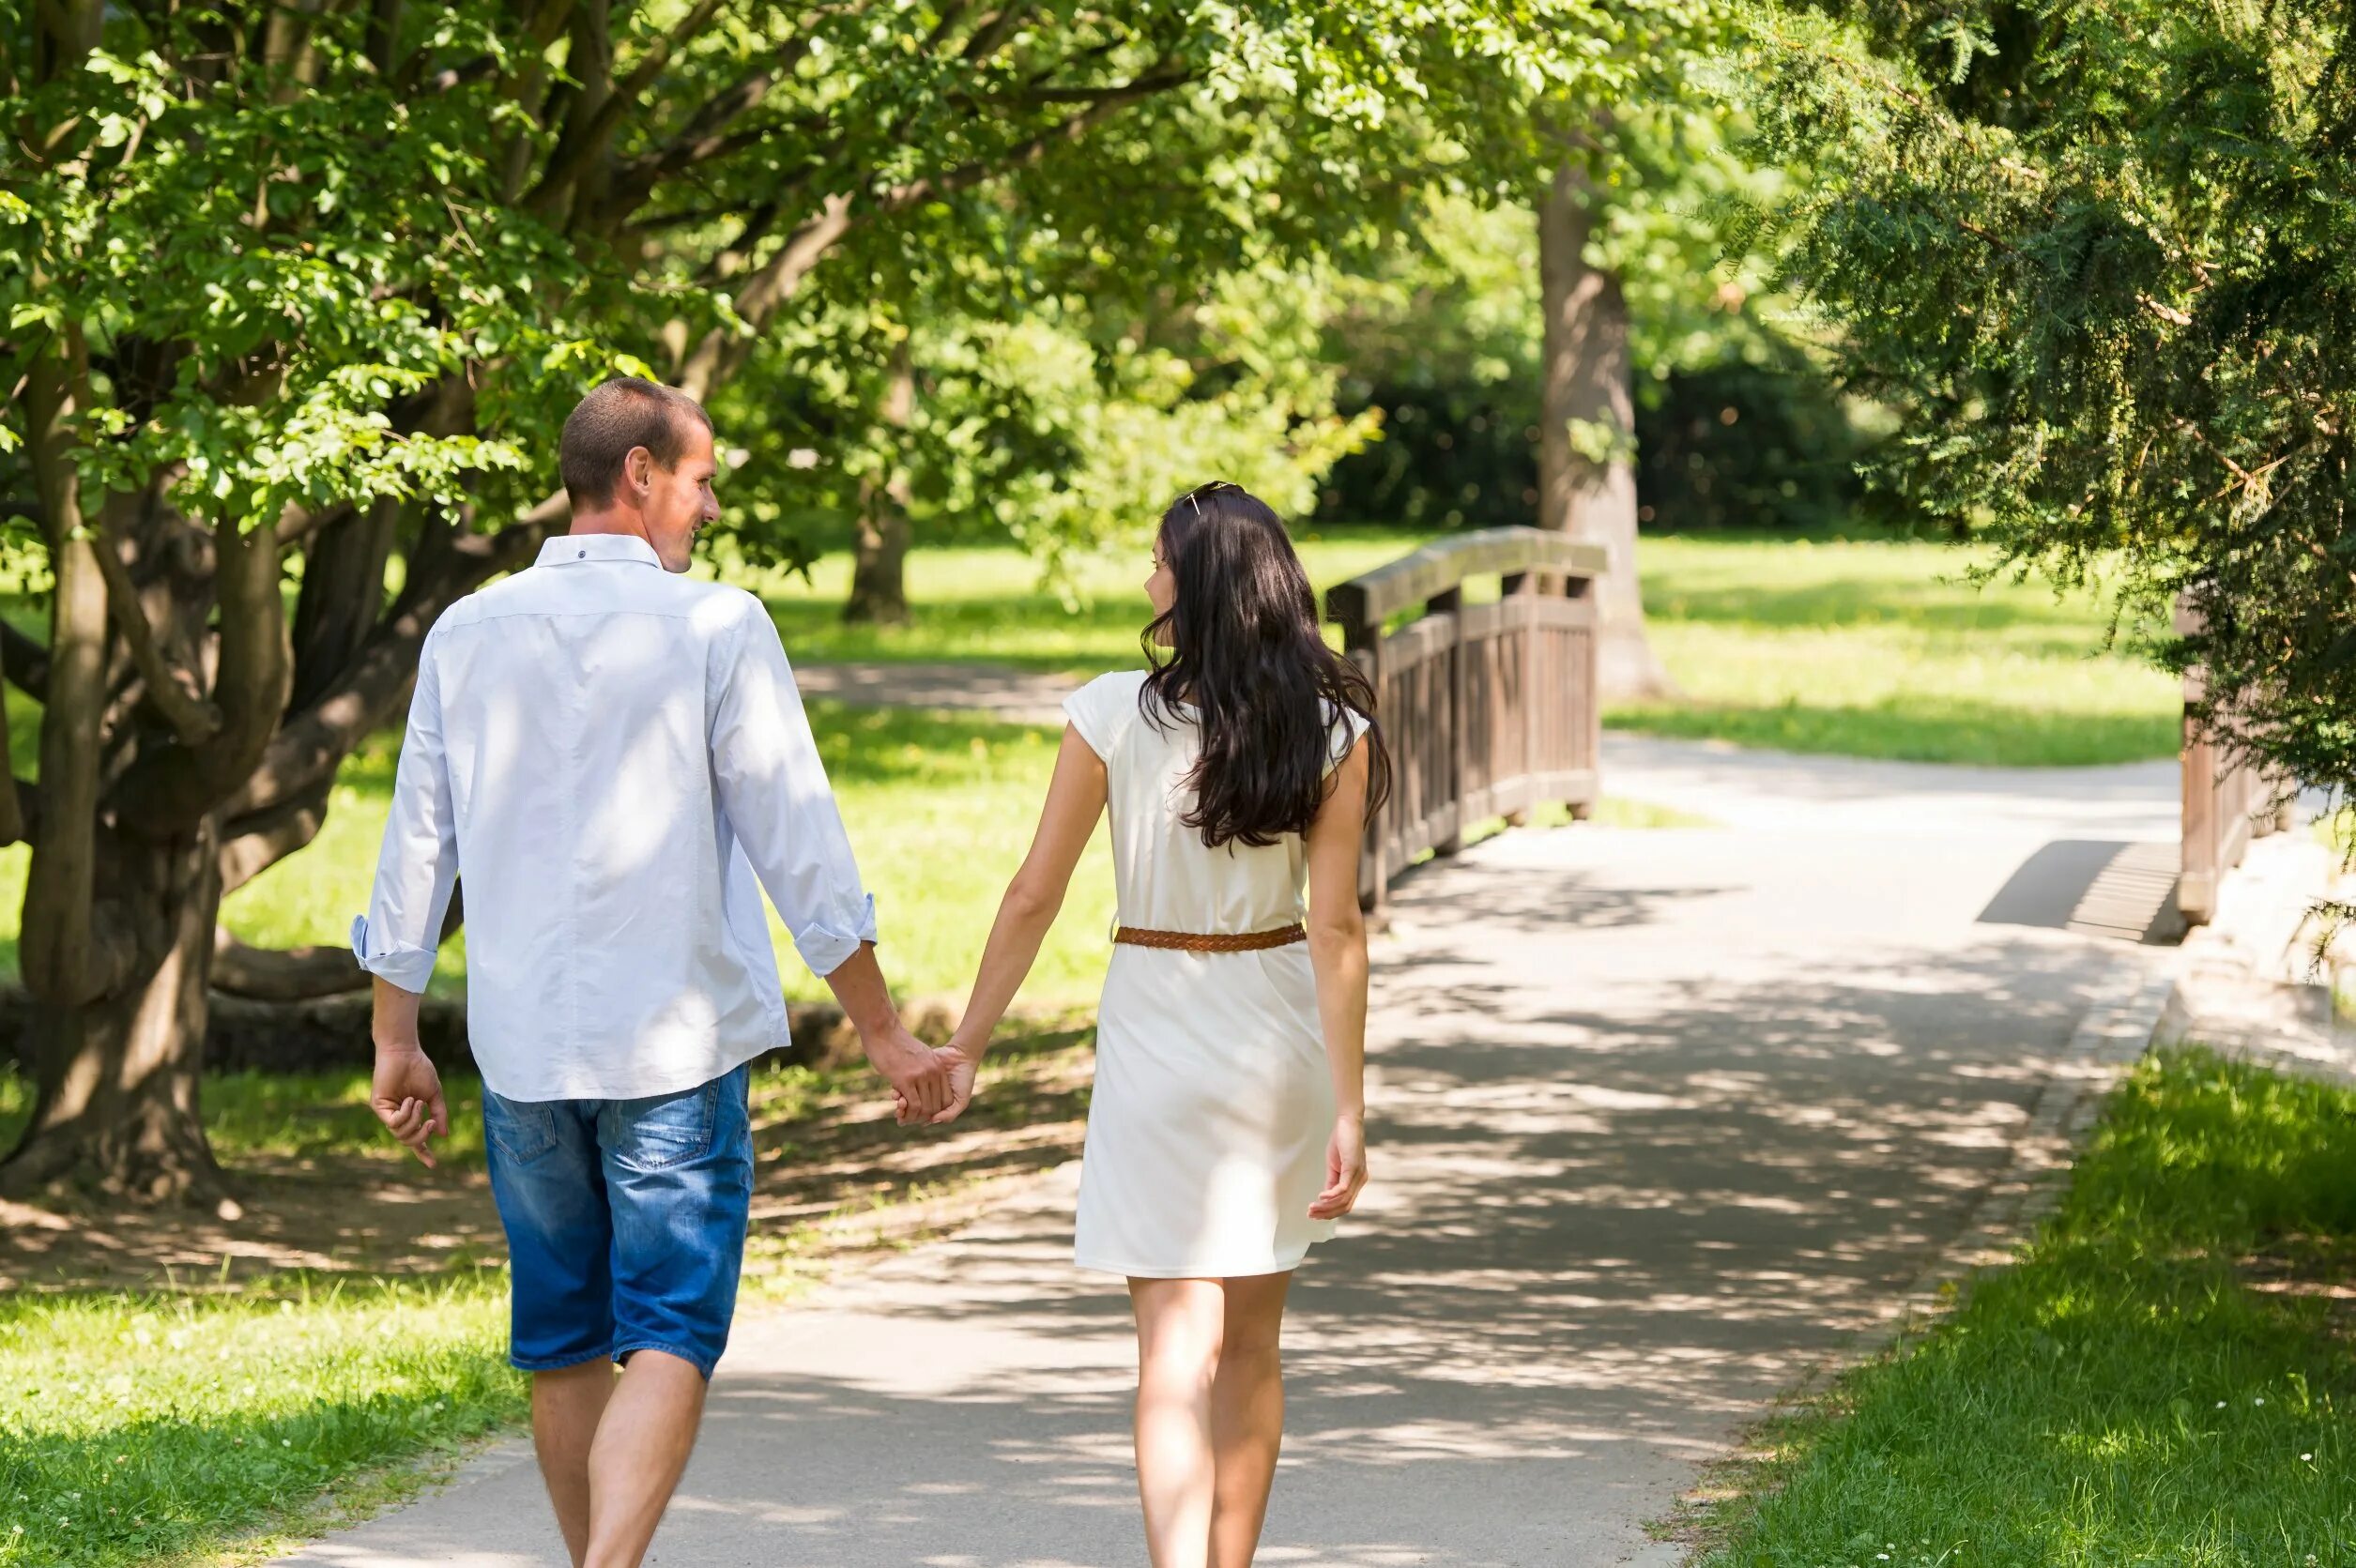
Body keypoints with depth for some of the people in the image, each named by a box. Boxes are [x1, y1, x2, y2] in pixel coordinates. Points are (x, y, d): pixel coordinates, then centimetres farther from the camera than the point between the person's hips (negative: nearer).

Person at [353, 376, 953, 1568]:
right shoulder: (716, 628, -7)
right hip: (676, 1044, -4)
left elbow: (415, 852, 8)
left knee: (563, 1344, 15)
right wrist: (881, 1032, 0)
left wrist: (395, 1040, 17)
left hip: (521, 1048, 4)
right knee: (668, 1344, -5)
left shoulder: (466, 635, 4)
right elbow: (798, 845, -6)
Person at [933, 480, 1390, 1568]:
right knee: (1251, 1347, 17)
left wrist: (967, 1044, 3)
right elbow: (1336, 930, -10)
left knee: (1178, 1352, -4)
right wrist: (1348, 1107, -9)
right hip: (1281, 1038, 3)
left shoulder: (1114, 715, -12)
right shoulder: (1332, 732, -7)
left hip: (1157, 1038, -3)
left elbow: (1033, 898, -8)